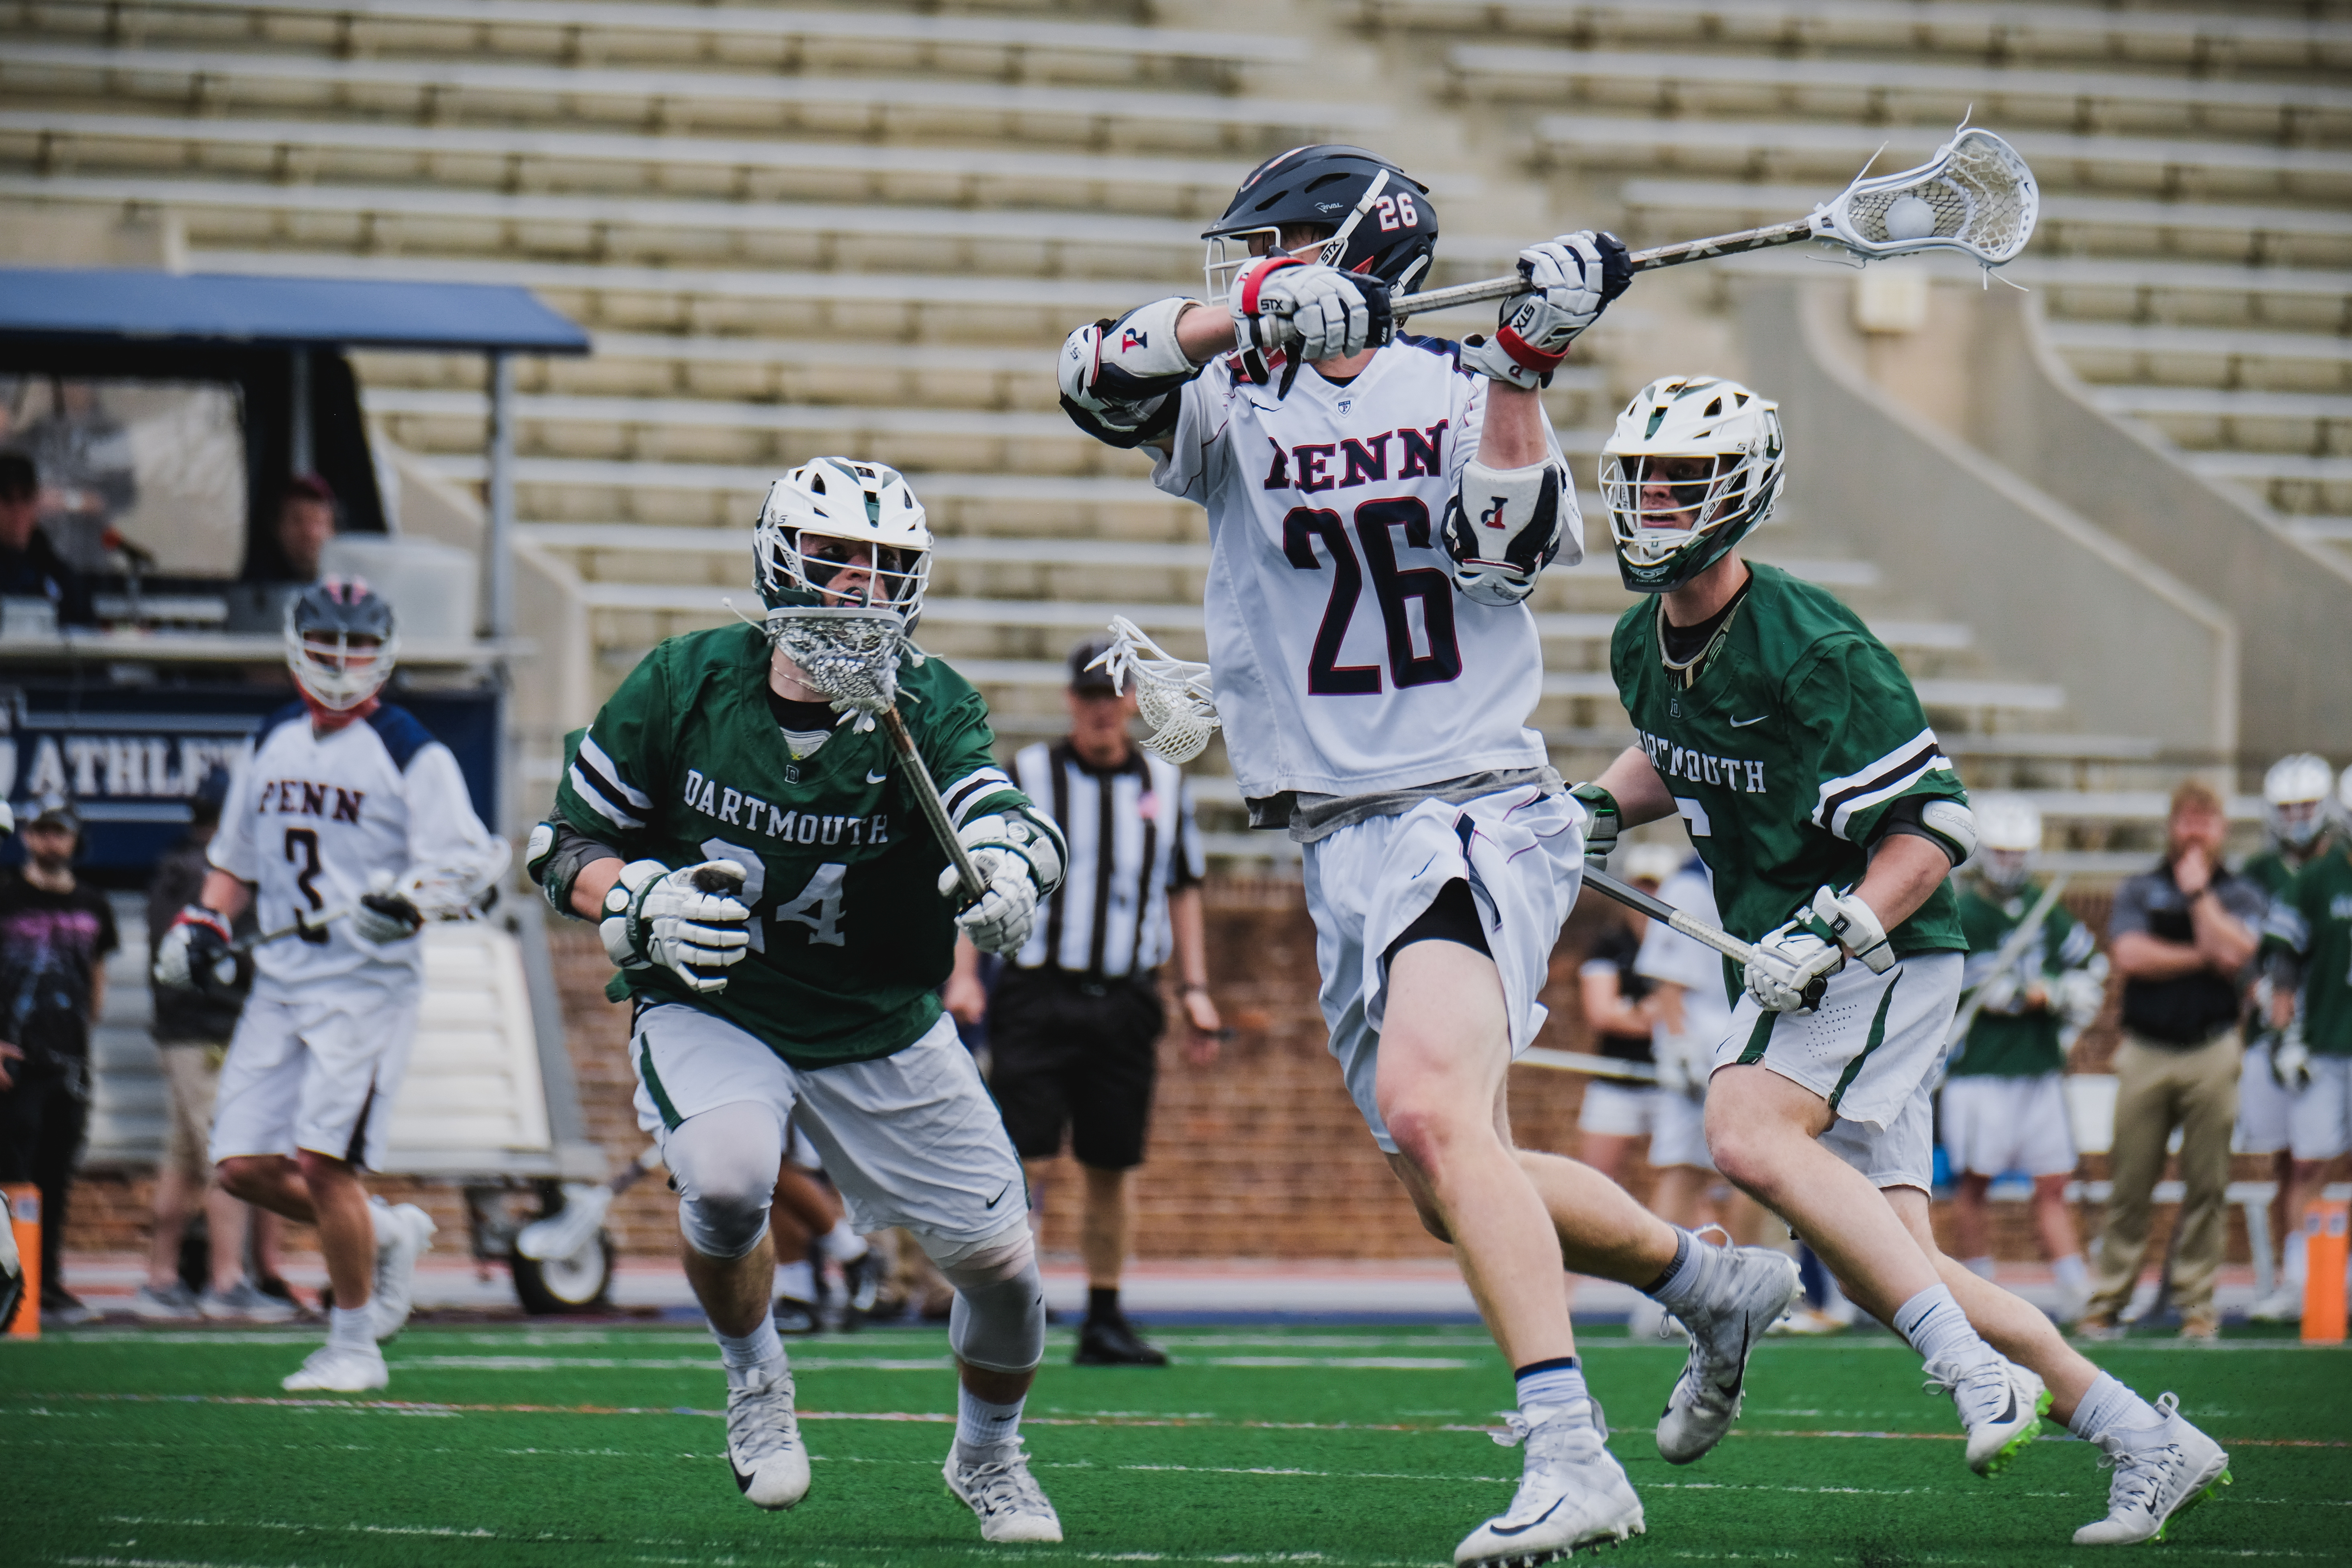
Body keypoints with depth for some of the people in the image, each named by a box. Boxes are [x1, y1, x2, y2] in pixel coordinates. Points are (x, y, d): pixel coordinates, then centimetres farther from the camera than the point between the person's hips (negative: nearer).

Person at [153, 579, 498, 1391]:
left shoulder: (410, 753, -5)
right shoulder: (273, 744, 15)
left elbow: (470, 861, -11)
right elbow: (236, 858, 26)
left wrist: (411, 897, -30)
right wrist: (205, 922, 9)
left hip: (369, 983, -7)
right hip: (281, 982, 7)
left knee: (323, 1161, -15)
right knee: (244, 1165, -1)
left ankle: (353, 1346, -1)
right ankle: (386, 1233, 22)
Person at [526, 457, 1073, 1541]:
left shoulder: (925, 706, -14)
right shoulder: (684, 685, -12)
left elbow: (1003, 819, -33)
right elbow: (567, 847, -3)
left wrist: (1009, 870, -57)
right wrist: (642, 905, -24)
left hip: (884, 1033, 1)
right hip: (710, 1011, -1)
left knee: (1000, 1264, -1)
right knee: (725, 1181, -32)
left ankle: (987, 1454, 33)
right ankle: (754, 1382, 1)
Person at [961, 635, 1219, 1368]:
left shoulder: (1166, 784, 12)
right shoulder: (1029, 774, 3)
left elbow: (1183, 891, 19)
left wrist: (1195, 990, 13)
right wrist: (962, 976, -6)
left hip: (1126, 1003, 3)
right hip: (1039, 996, -3)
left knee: (1112, 1169, 6)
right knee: (1026, 1162, -10)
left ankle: (1105, 1321, 13)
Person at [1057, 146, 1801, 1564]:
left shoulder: (1459, 392, 3)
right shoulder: (1234, 403, 9)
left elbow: (1513, 545, -12)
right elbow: (1105, 384, -10)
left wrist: (1522, 365, -19)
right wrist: (1246, 313, -25)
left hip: (1474, 810, -6)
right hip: (1340, 847, 6)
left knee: (1428, 1106, -28)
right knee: (1458, 1192, 12)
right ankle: (1711, 1282, 36)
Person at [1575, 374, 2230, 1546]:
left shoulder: (1811, 650, -19)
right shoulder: (1641, 642, 6)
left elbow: (1934, 826, -17)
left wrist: (1833, 931, -28)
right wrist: (1603, 807, 10)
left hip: (1883, 956, -9)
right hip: (1797, 964, 9)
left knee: (1746, 1132, -31)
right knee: (1880, 1265, 2)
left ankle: (1975, 1367, -27)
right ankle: (2147, 1444, 9)